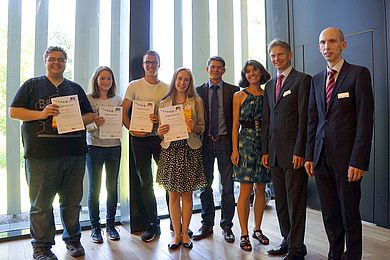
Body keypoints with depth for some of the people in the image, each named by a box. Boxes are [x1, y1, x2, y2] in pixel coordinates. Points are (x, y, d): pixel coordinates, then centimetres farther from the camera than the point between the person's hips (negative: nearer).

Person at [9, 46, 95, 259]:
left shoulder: (75, 88, 17)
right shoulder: (32, 85, 10)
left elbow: (90, 116, 16)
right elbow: (13, 112, 3)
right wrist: (41, 114, -12)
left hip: (75, 154, 3)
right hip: (42, 155, -2)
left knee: (72, 202, 11)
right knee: (41, 204, 4)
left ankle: (73, 239, 27)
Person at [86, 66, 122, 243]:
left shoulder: (118, 100, 7)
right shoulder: (88, 99, -1)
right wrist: (95, 124, -25)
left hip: (114, 147, 3)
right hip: (94, 147, -2)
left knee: (112, 187, 9)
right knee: (94, 188, 5)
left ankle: (111, 225, 24)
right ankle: (95, 227, 19)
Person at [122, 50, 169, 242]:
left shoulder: (166, 88, 7)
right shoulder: (134, 86, 5)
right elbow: (123, 112, 3)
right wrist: (132, 129, -13)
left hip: (160, 136, 0)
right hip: (139, 138, 0)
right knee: (145, 182, 8)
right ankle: (152, 224, 21)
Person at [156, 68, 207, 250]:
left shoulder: (197, 101, 6)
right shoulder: (164, 103, 9)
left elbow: (202, 127, 7)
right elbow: (161, 128, 11)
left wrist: (193, 126, -14)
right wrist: (160, 131, -11)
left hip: (190, 150, -1)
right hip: (170, 150, 1)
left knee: (187, 194, 7)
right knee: (173, 194, 6)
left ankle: (185, 233, 21)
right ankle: (176, 234, 19)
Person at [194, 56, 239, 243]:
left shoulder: (233, 91, 4)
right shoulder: (198, 91, 8)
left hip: (225, 141, -1)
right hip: (205, 142, 2)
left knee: (227, 186, 4)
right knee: (205, 185, 10)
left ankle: (226, 225, 20)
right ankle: (207, 224, 25)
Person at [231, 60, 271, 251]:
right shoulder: (239, 95, 3)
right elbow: (235, 125, 0)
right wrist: (234, 149, -8)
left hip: (265, 142, 3)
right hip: (245, 141, -3)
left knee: (261, 189, 10)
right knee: (246, 191, -3)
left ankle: (257, 229, 25)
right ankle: (244, 234, 9)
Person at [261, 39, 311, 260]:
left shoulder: (302, 80, -2)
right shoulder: (270, 86, 18)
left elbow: (304, 117, -9)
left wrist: (300, 151, -14)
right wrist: (265, 150, 11)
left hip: (293, 151, -6)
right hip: (275, 151, 7)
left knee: (296, 201, 1)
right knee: (281, 200, 13)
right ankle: (287, 241, 26)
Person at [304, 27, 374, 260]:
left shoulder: (359, 74, -2)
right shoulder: (317, 80, 14)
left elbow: (365, 119, -9)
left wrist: (359, 161, -15)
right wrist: (310, 155, 7)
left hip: (346, 157, -5)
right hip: (321, 156, 5)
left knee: (349, 214, 6)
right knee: (329, 214, 13)